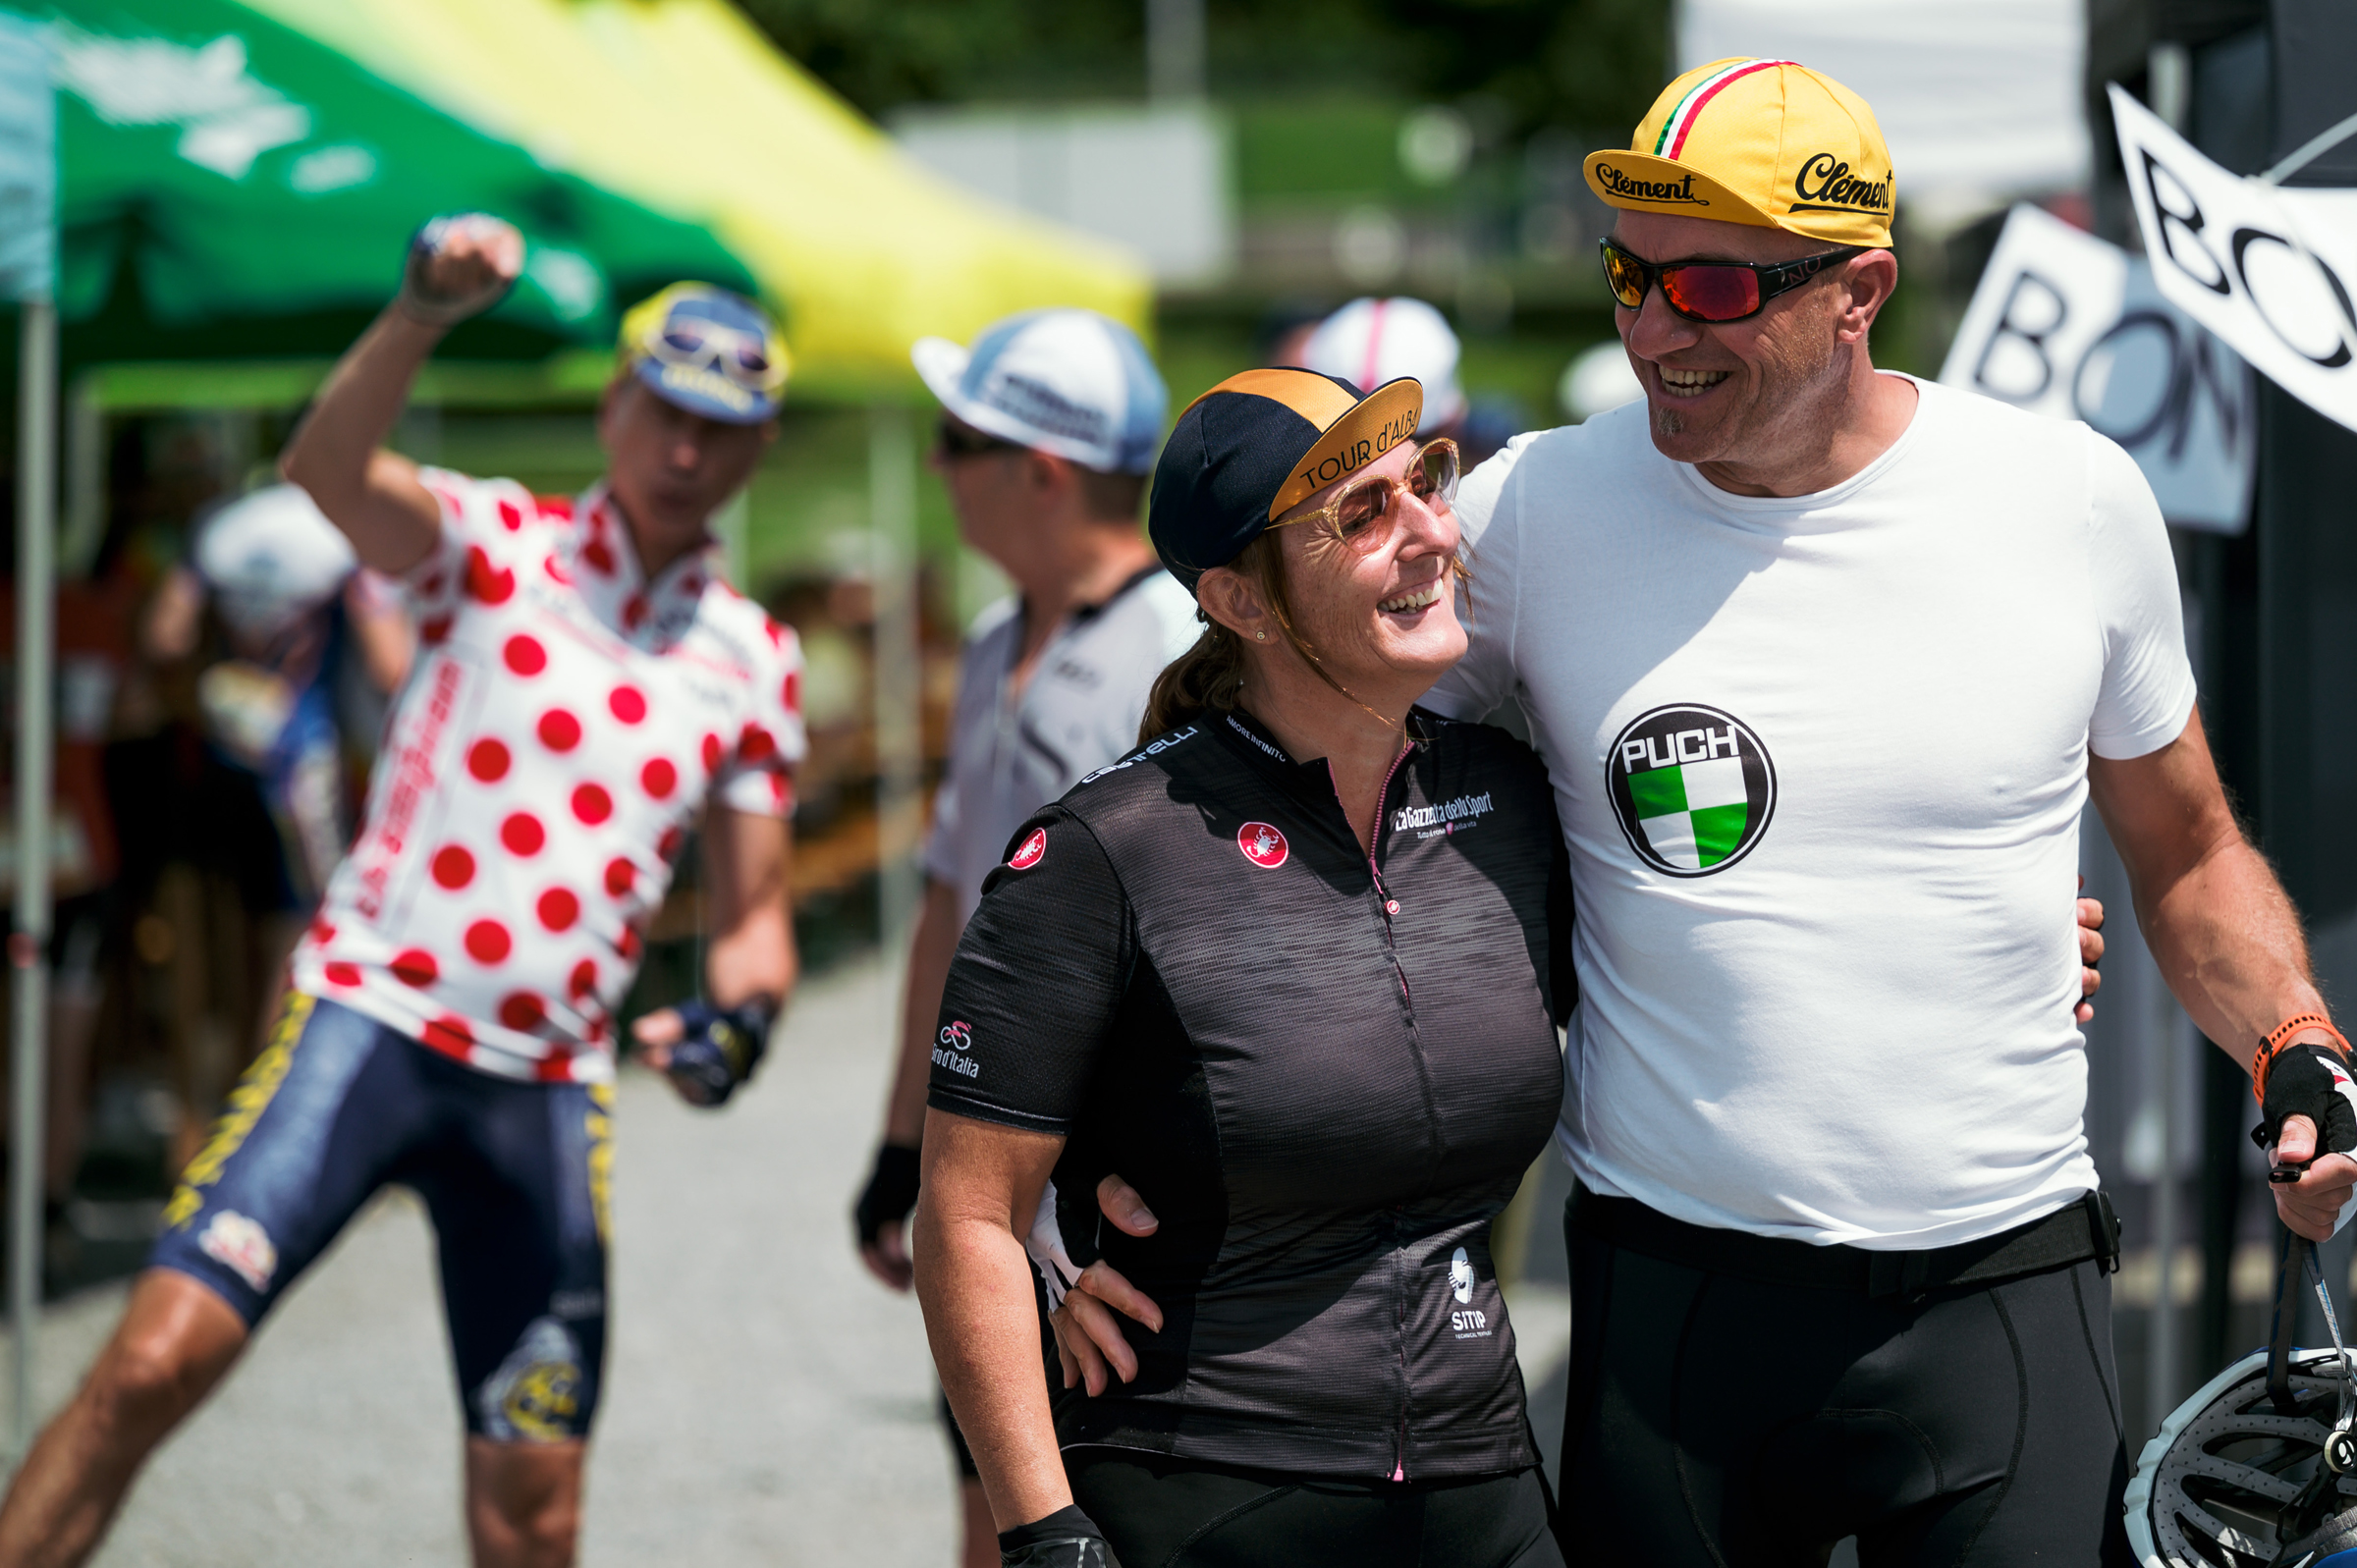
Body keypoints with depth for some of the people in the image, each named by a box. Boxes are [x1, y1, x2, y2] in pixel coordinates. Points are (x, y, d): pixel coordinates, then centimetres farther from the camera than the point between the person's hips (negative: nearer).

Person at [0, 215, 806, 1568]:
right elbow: (327, 468, -19)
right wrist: (424, 310, -38)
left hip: (549, 1087, 3)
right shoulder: (499, 544, 2)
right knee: (159, 1357, -20)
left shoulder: (753, 663, 12)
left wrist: (740, 1008, -8)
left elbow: (752, 910, 16)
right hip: (368, 1020, -3)